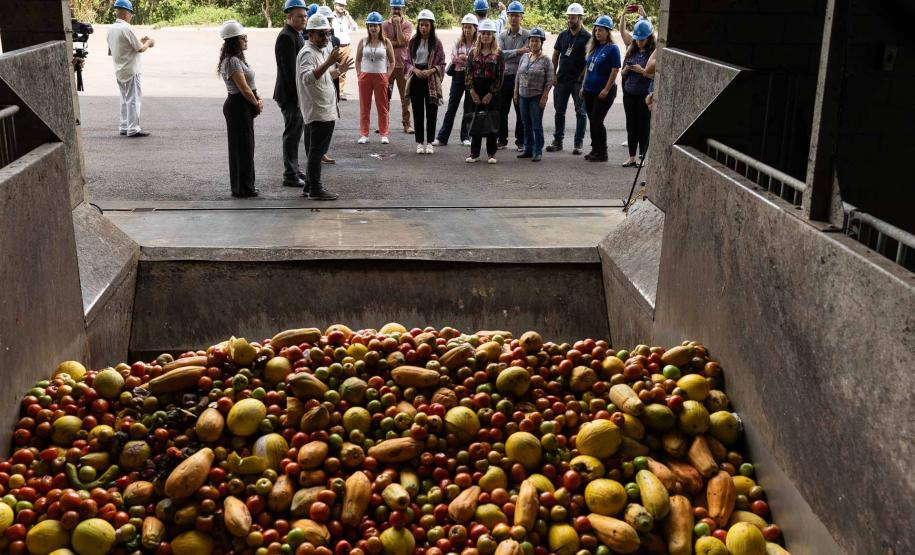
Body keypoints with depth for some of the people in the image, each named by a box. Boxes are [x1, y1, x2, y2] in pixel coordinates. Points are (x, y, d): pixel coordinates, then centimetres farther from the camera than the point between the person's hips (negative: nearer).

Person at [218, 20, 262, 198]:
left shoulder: (238, 59, 14)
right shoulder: (233, 61, -17)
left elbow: (250, 85, 15)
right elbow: (244, 89, -20)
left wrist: (258, 100, 1)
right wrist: (257, 104, -6)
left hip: (244, 106, 10)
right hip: (239, 106, -10)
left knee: (245, 146, 14)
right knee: (242, 147, -3)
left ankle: (244, 186, 23)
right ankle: (242, 188, 5)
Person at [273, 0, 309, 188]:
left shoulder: (298, 35, 13)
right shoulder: (286, 37, -17)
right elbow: (290, 70, -22)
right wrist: (298, 95, -22)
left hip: (297, 94, 10)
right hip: (290, 95, -10)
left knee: (295, 132, 17)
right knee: (292, 134, -4)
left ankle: (294, 169, 28)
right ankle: (290, 176, 2)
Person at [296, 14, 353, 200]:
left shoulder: (321, 51, 17)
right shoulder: (307, 53, -14)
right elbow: (307, 78, -31)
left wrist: (338, 71, 17)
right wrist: (328, 63, -37)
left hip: (325, 111, 10)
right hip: (318, 112, -10)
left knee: (316, 151, 15)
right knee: (316, 151, -5)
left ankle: (310, 187, 23)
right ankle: (315, 189, 1)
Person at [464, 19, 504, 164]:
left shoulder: (498, 54, -1)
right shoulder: (474, 52, 7)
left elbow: (500, 76, -6)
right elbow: (468, 72, 3)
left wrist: (491, 94, -11)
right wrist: (472, 91, -7)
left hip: (492, 93, -2)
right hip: (475, 92, 3)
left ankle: (491, 153, 10)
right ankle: (474, 153, 11)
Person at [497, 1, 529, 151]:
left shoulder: (527, 35, -1)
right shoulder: (502, 36, 7)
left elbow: (526, 56, -11)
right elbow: (500, 54, -9)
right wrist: (518, 51, -16)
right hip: (504, 77, 3)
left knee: (521, 111, 2)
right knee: (502, 110, 7)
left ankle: (521, 141, 10)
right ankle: (502, 140, 17)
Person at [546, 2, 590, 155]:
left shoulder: (587, 37, -4)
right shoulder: (563, 35, 10)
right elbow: (555, 55, 14)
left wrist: (582, 78, -13)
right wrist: (553, 75, 4)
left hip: (579, 81, -5)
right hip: (561, 79, 5)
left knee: (581, 112, 0)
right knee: (559, 111, 9)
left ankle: (578, 143, 5)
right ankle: (558, 141, 17)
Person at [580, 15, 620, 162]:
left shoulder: (612, 48, -9)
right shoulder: (594, 47, 12)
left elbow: (615, 70, -14)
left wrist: (606, 89, -18)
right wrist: (583, 86, 15)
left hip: (603, 92, -7)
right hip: (590, 91, 7)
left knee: (597, 121, -7)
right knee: (592, 121, 11)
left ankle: (602, 153, 2)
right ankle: (595, 149, 21)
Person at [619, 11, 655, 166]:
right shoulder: (632, 49, 7)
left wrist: (643, 71, -20)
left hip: (644, 95, -5)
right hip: (629, 94, 5)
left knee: (643, 126, 2)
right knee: (631, 126, 10)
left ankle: (642, 157, 10)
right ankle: (632, 157, 18)